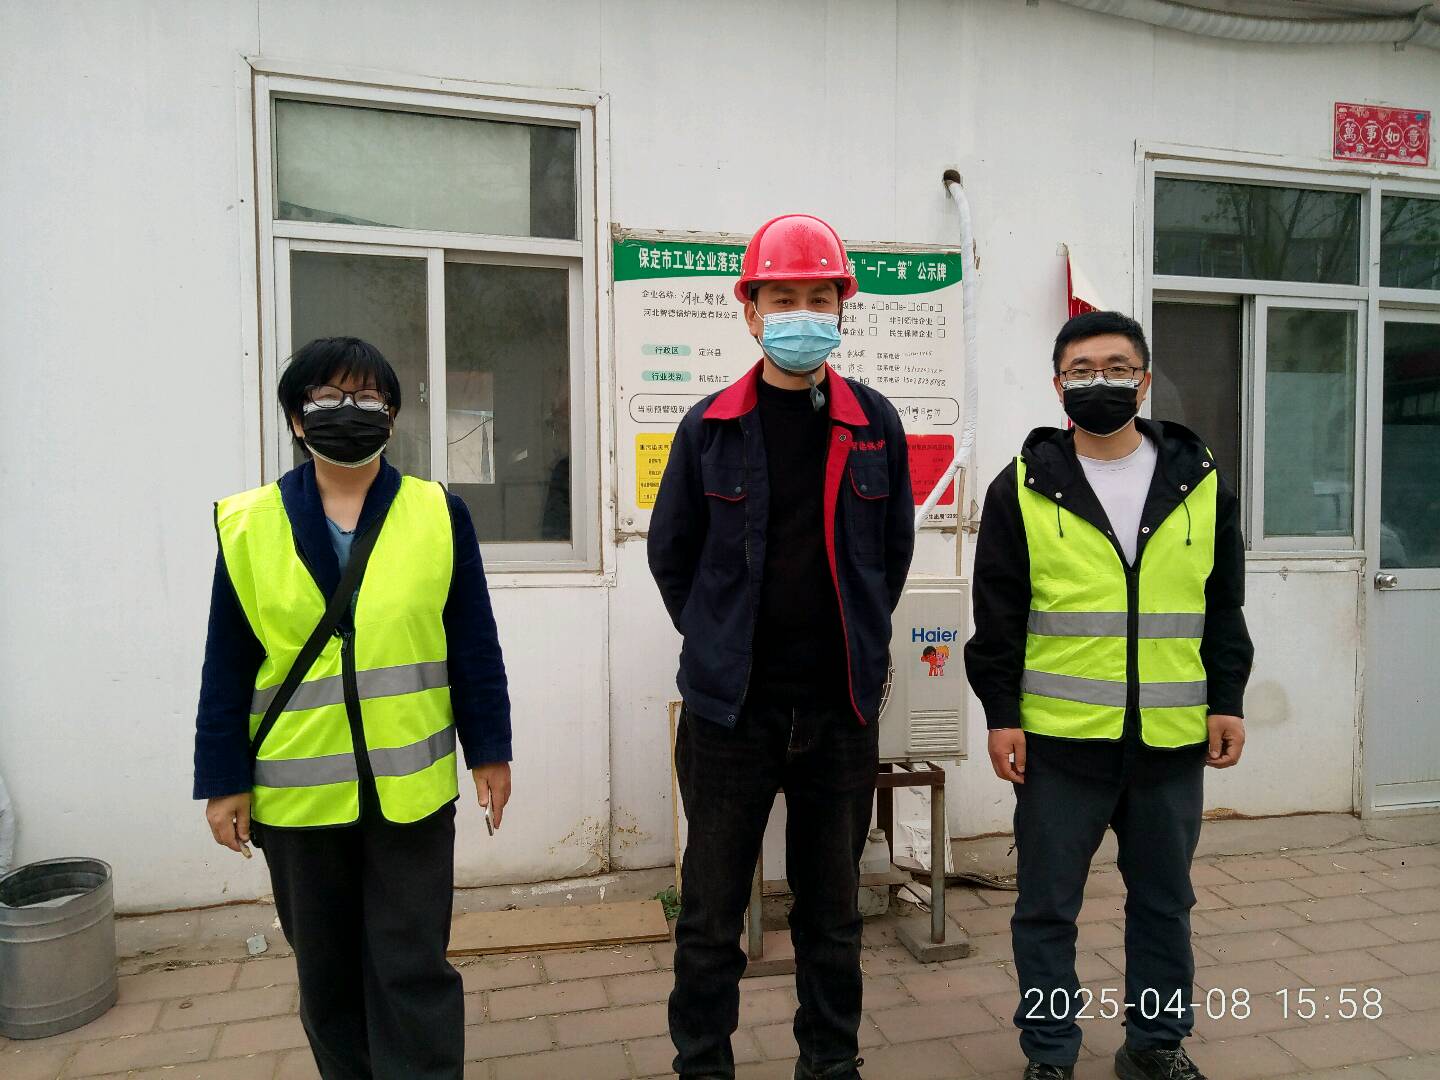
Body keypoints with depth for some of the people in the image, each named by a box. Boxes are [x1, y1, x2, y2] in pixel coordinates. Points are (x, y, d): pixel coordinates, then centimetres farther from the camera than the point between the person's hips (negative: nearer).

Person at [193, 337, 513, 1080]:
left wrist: (489, 751, 1)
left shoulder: (438, 514, -4)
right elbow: (227, 670, 1)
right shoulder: (249, 525, -2)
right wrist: (223, 781, 1)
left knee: (413, 969, 7)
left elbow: (474, 648, 0)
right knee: (325, 970, 19)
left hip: (410, 787, -1)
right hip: (296, 792, 2)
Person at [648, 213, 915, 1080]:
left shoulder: (875, 424, 2)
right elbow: (670, 555, 8)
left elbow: (895, 548, 12)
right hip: (730, 706, -1)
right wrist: (721, 646, 8)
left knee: (833, 905, 15)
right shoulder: (711, 427, -2)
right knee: (711, 910, 10)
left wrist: (857, 644, 11)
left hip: (840, 707, 1)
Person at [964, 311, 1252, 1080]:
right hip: (1058, 737, -2)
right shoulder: (1023, 487, -2)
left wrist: (1227, 701, 5)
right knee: (1047, 906, 8)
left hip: (1173, 740, 3)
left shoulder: (1199, 481, 6)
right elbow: (997, 616, -3)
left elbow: (1225, 608, 9)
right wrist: (1000, 713, -6)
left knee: (1164, 900, 17)